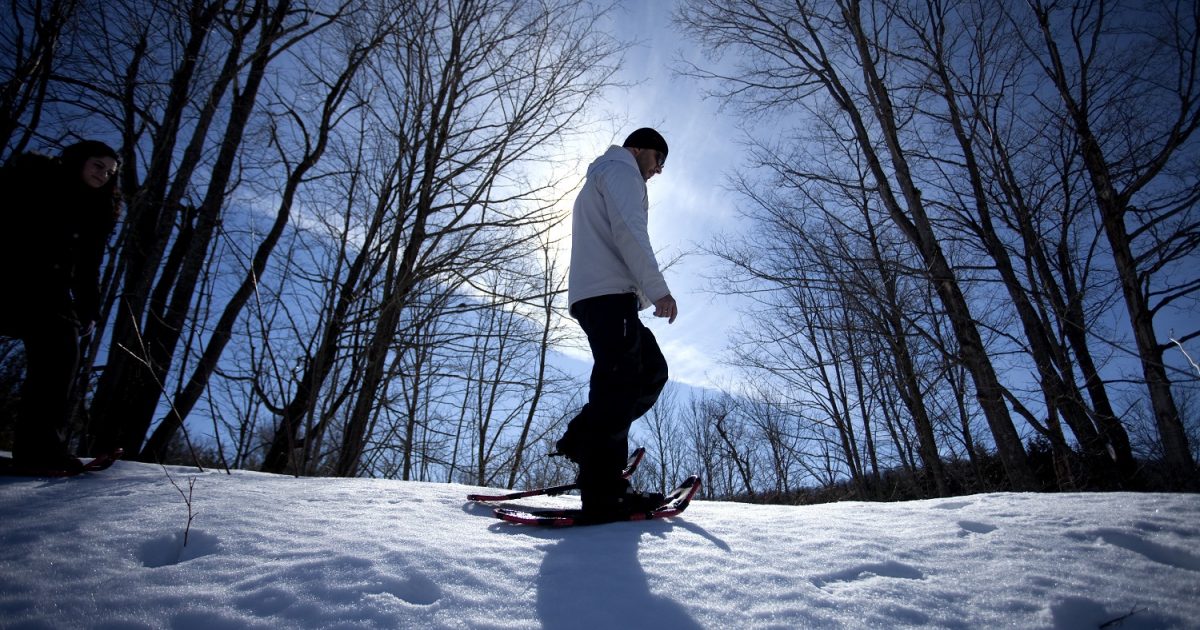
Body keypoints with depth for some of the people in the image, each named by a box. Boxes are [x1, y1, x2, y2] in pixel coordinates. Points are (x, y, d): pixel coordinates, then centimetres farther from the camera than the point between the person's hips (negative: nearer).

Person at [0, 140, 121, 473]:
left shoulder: (95, 212, 18)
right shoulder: (34, 175, 7)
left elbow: (88, 268, 13)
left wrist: (88, 312, 3)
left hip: (47, 286, 4)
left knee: (60, 348, -13)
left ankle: (37, 443, -15)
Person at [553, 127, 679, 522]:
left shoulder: (600, 177, 37)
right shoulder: (621, 169, 5)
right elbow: (629, 231, -13)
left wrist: (643, 294, 25)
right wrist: (658, 290, -19)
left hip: (593, 296, 10)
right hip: (609, 294, -10)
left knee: (652, 371, 7)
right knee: (619, 383, -16)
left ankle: (584, 439, 1)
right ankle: (602, 495, -19)